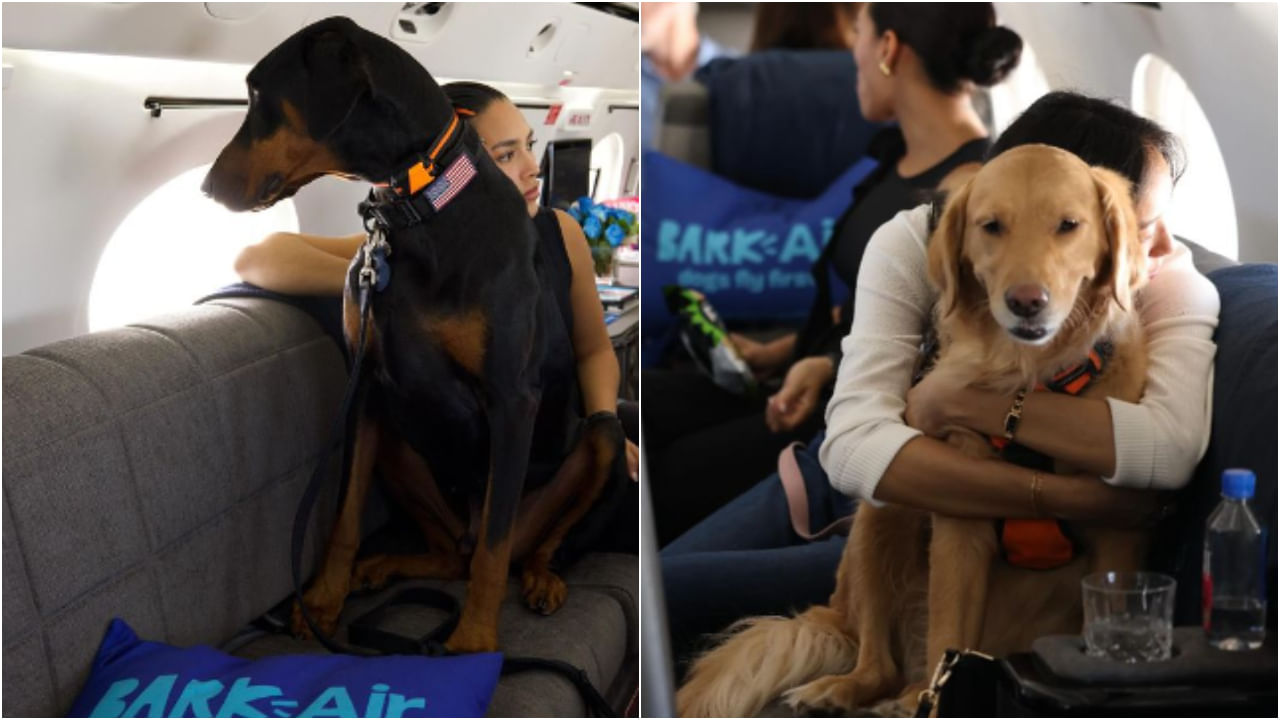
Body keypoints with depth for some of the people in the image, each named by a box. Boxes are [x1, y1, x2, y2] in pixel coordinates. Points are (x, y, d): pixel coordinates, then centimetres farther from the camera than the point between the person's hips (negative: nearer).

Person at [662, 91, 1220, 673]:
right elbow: (855, 441, -34)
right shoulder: (914, 243, -21)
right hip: (852, 481, 2)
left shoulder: (1172, 282, -21)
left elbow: (1175, 445, -40)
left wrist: (965, 401, -37)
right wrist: (1068, 496, -39)